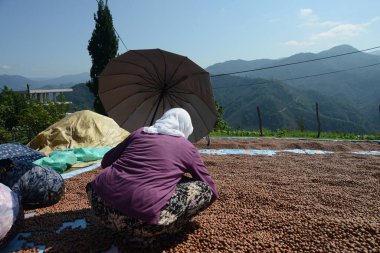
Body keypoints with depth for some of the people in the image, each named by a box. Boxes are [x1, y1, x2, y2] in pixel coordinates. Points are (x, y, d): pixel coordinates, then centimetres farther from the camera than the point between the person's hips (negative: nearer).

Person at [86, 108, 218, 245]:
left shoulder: (140, 132, 19)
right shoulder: (187, 147, 13)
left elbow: (106, 161, 28)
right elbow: (211, 190, 23)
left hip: (100, 202, 5)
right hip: (142, 217, -5)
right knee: (204, 189, 11)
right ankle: (144, 232, 8)